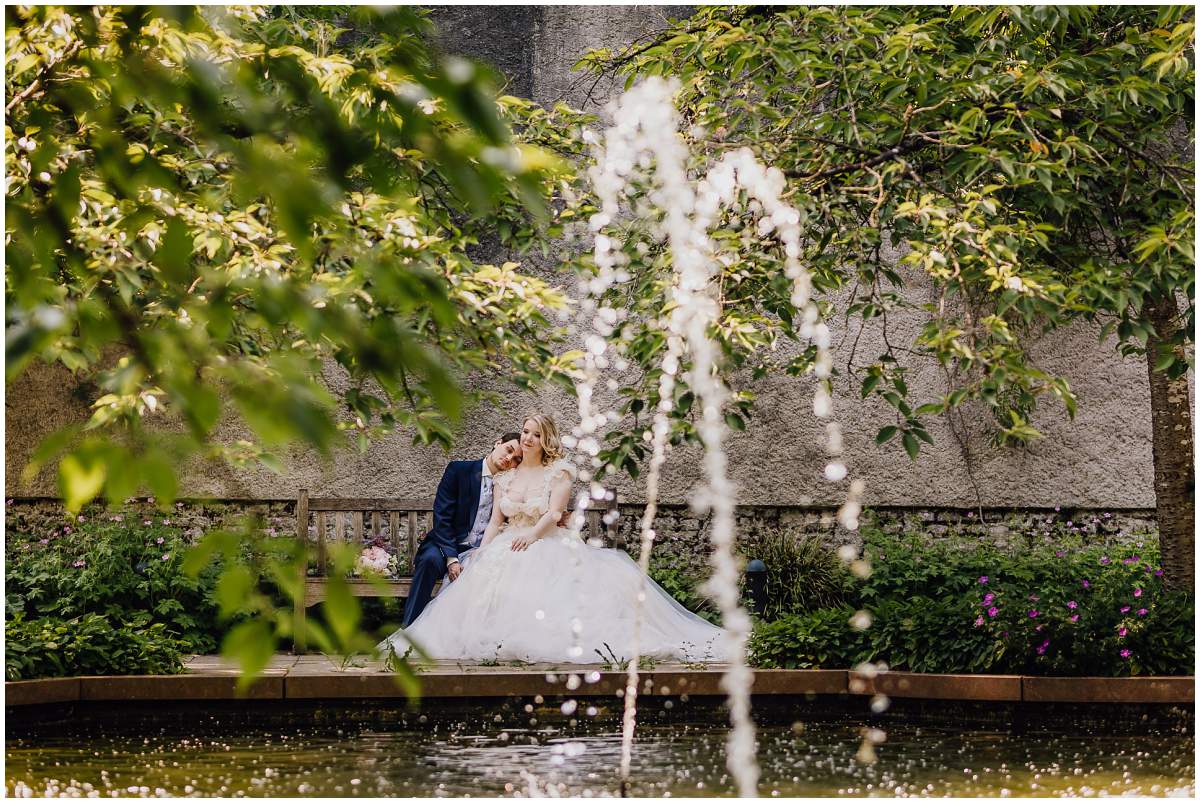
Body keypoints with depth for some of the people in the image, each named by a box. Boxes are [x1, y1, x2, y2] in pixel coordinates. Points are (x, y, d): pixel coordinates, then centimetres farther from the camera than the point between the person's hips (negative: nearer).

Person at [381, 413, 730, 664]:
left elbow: (554, 513, -10)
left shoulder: (558, 471, 5)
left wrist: (532, 534, -28)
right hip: (507, 551, 4)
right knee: (484, 581, -27)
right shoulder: (506, 476, 19)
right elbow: (495, 522, 14)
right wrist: (481, 554, -4)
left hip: (548, 546, -4)